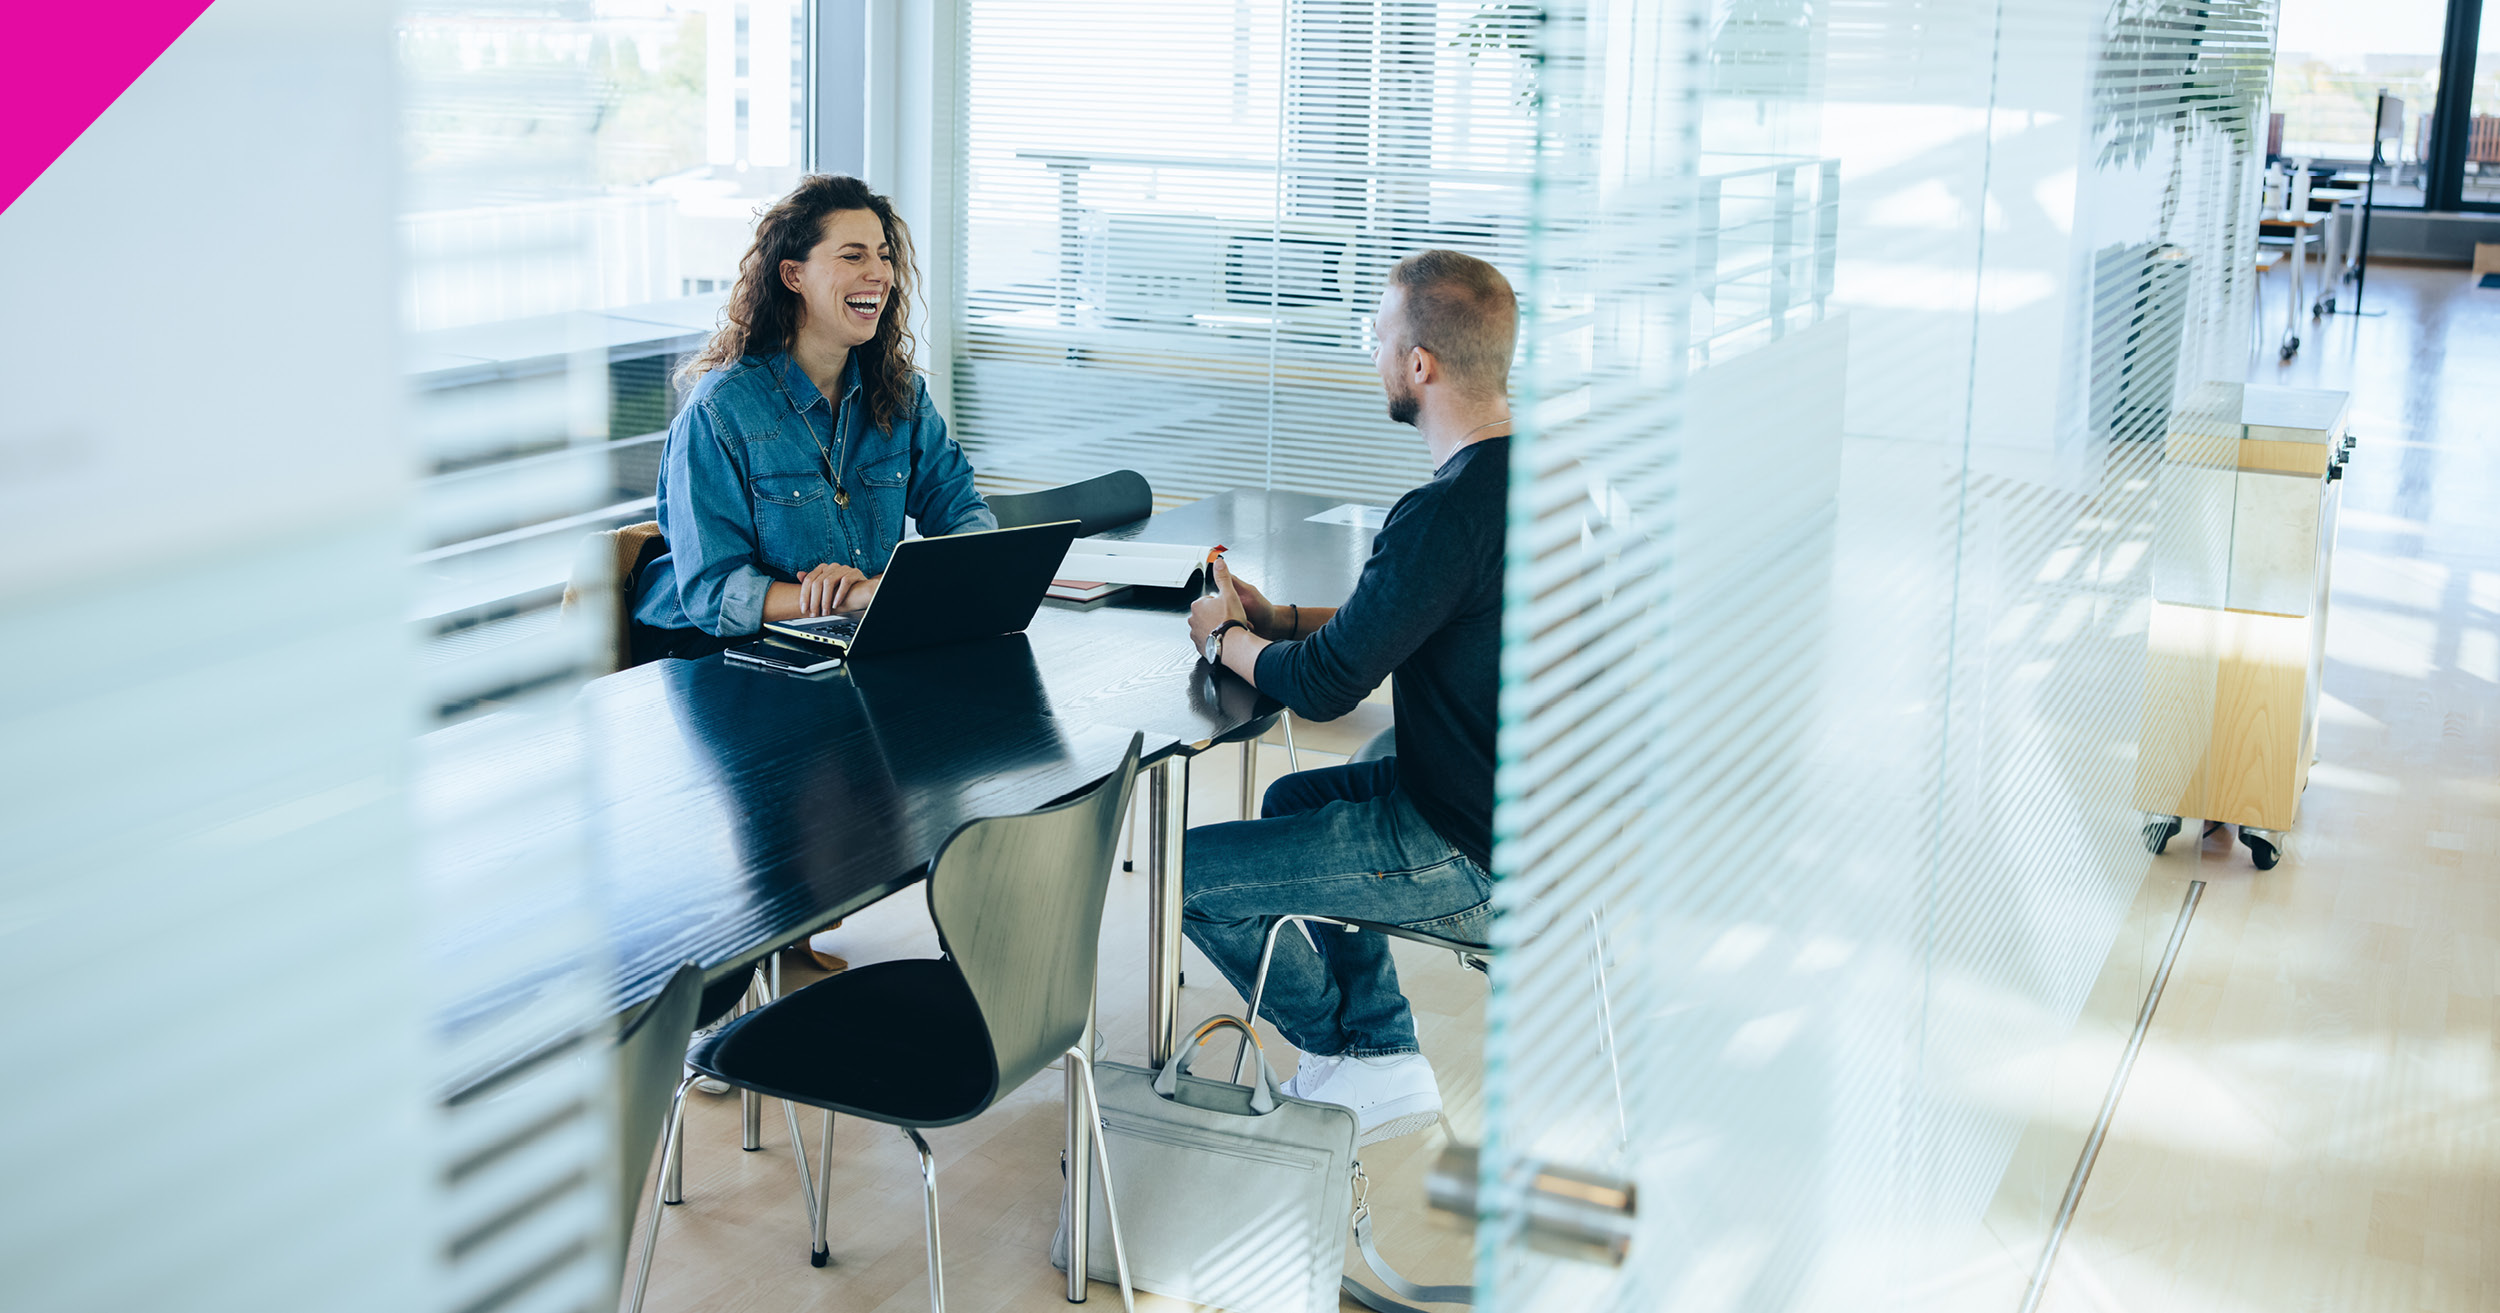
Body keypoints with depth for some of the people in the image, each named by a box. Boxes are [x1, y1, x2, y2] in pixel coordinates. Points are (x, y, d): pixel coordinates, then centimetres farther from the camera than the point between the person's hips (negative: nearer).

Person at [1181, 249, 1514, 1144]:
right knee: (1293, 800, 30)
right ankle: (1381, 1053, 27)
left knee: (1188, 873, 1)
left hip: (1477, 863, -10)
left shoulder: (1449, 511, -27)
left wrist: (1225, 638, -2)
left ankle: (1354, 1058, 22)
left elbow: (1322, 686, -22)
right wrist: (1279, 619, 10)